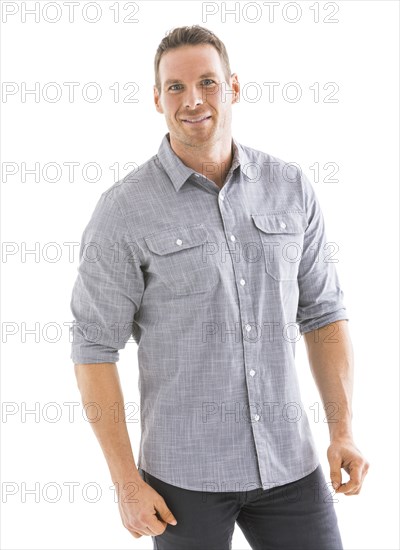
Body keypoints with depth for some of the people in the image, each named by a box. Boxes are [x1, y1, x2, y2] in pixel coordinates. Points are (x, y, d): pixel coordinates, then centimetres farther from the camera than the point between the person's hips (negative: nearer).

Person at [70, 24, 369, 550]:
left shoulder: (291, 187, 0)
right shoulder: (124, 210, -10)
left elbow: (323, 312, 6)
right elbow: (95, 348, -7)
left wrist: (343, 431, -1)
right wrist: (126, 482, -9)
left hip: (289, 462, 3)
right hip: (184, 472, -3)